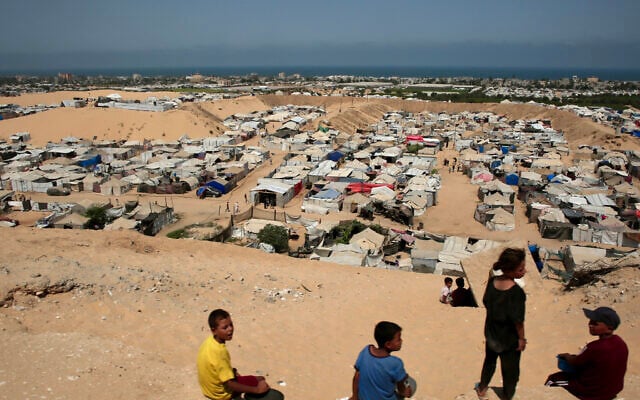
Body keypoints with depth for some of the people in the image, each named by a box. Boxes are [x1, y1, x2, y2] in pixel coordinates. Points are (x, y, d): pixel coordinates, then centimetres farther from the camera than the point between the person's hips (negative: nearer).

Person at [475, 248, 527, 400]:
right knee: (510, 370, 19)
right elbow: (518, 320, -24)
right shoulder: (517, 292, -32)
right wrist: (522, 338, -9)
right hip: (509, 338, -6)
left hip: (491, 333, 6)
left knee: (489, 361, 30)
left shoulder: (492, 280, -14)